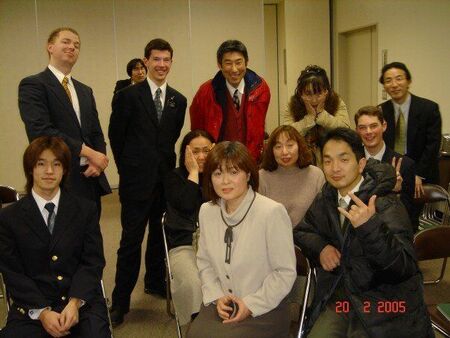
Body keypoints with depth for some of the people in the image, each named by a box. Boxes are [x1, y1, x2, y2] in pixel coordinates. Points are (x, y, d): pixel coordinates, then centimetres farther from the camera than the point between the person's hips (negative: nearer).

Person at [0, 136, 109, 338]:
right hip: (31, 308, 0)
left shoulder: (86, 210, 8)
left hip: (82, 301, 0)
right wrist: (42, 312, -12)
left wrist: (75, 303, -13)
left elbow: (93, 262, 3)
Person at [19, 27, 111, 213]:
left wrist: (98, 161, -6)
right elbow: (40, 130, -18)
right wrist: (88, 152, -16)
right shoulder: (32, 85, -5)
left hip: (91, 180, 7)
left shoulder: (85, 91, 17)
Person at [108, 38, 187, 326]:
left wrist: (167, 164, 11)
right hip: (137, 180, -4)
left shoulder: (178, 100, 8)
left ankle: (155, 281, 35)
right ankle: (121, 300, 10)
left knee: (160, 235, 15)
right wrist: (128, 168, 5)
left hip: (166, 178, 4)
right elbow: (116, 136, 0)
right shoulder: (128, 96, -5)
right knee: (132, 239, -1)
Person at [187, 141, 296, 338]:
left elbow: (285, 272, -11)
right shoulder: (206, 211, 2)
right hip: (220, 305, 4)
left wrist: (251, 305, -12)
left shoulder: (272, 212, -17)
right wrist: (217, 297, -3)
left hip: (264, 309, -4)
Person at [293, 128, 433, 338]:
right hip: (338, 300, 4)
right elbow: (301, 232, 21)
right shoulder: (325, 200, 4)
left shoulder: (386, 206, -13)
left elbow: (404, 268, -22)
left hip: (382, 307, -4)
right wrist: (321, 247, -2)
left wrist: (370, 227, -37)